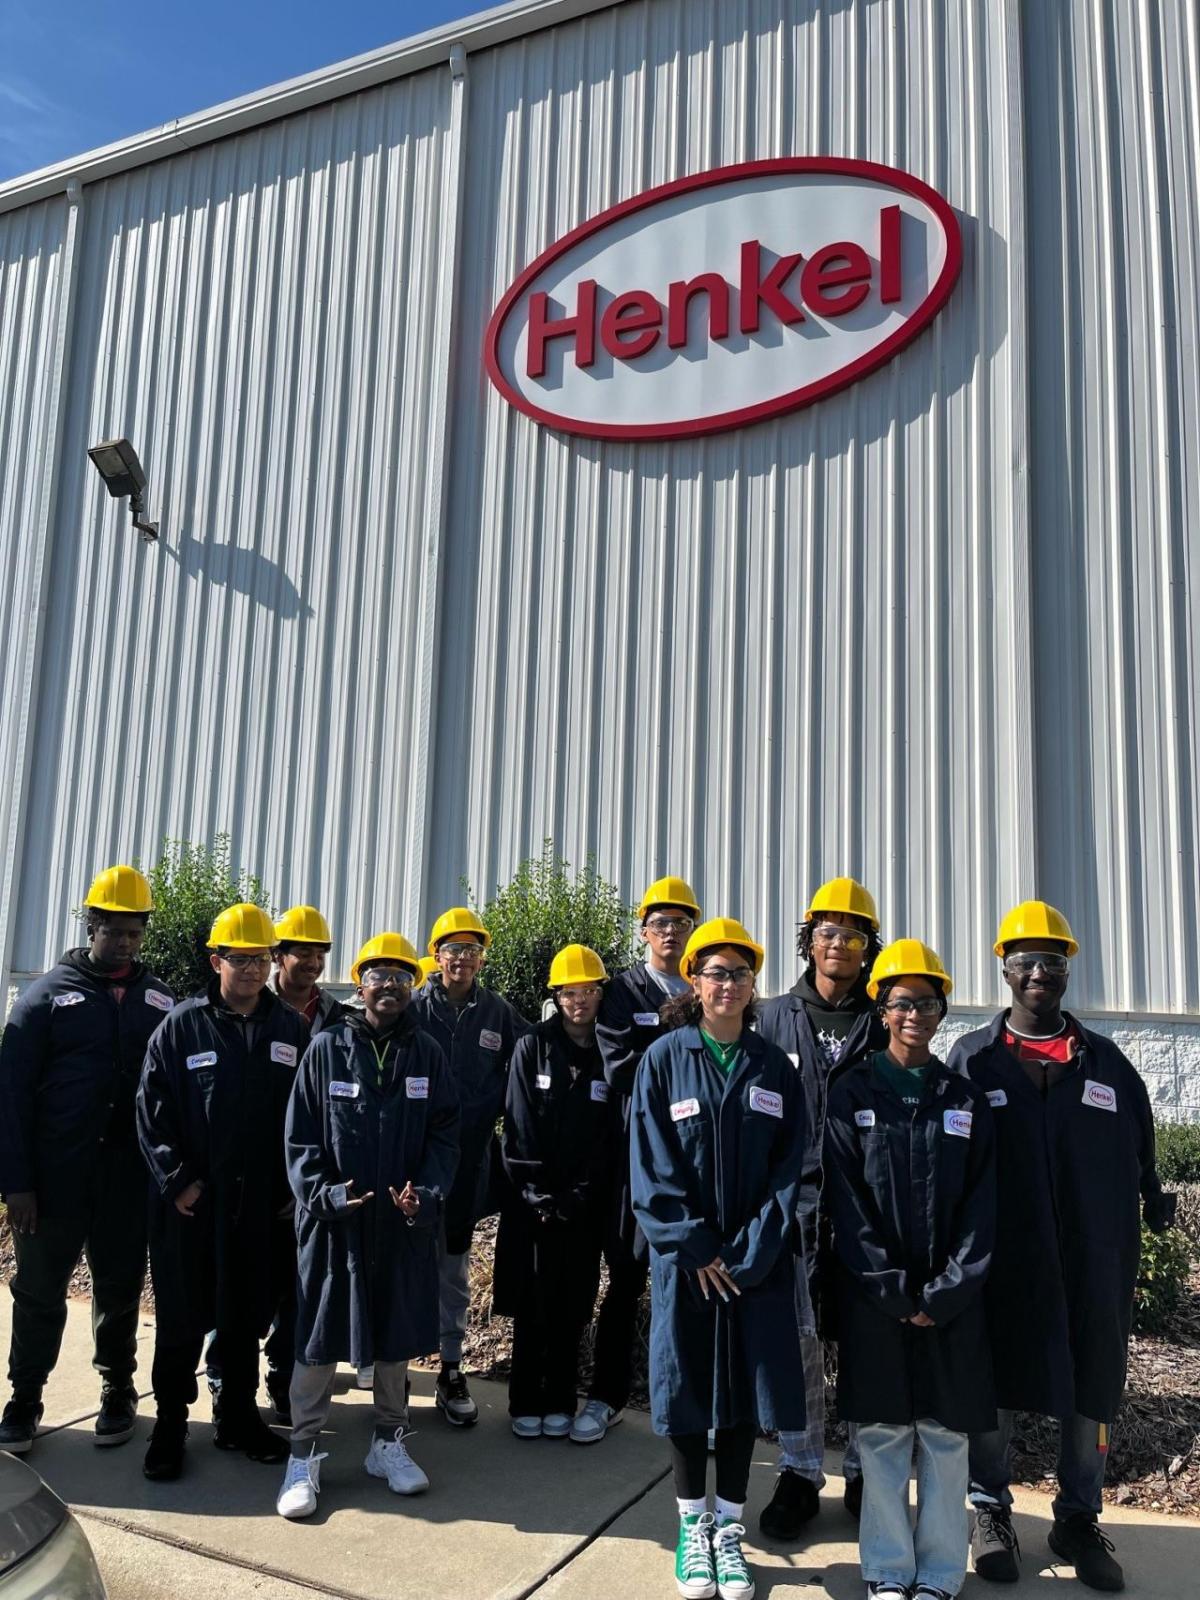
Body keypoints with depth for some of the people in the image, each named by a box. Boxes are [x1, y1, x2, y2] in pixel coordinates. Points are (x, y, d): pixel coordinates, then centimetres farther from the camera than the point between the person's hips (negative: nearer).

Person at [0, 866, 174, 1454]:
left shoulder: (160, 1000, 4)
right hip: (56, 1174, -1)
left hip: (129, 1175, 2)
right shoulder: (50, 993, -1)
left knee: (120, 1287, 12)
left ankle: (117, 1392, 28)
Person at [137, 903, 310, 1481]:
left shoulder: (292, 1029, 3)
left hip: (262, 1205, 2)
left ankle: (237, 1417, 29)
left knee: (247, 1315, 13)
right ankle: (170, 1424, 25)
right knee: (181, 1318, 8)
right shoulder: (182, 1025, -2)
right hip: (191, 1201, -2)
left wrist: (292, 1188, 1)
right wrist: (178, 1178, -8)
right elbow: (152, 1107, -3)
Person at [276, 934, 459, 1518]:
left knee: (397, 1337, 14)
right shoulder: (326, 1048, -3)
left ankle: (389, 1443, 31)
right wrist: (325, 1194, -15)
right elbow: (300, 1138, -2)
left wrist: (426, 1193, -13)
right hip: (334, 1221, -2)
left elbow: (443, 1135, 2)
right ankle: (303, 1455, 22)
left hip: (406, 1224, 2)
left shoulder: (426, 1054, 3)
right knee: (319, 1339, 6)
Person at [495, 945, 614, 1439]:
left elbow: (608, 1137, 0)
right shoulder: (532, 1047, -1)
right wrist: (536, 1194, -10)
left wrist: (577, 1196, -8)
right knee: (531, 1306, 5)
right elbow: (519, 1127, -5)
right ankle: (525, 1404, 19)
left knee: (571, 1307, 8)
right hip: (532, 1201, -1)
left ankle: (560, 1403, 22)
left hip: (584, 1206, 1)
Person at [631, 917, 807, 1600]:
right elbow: (653, 1166, -6)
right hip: (686, 1257, -1)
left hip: (757, 1261, 2)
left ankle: (729, 1529, 25)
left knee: (746, 1388, 8)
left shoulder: (774, 1066, 2)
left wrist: (749, 1253, -10)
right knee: (689, 1386, 8)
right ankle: (693, 1527, 27)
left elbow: (788, 1168, -1)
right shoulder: (664, 1059, -4)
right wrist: (695, 1248, -11)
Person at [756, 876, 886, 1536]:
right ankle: (799, 1474, 19)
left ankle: (864, 1471, 25)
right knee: (796, 1339, 5)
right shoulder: (776, 1016, 5)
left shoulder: (884, 1022, 4)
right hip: (794, 1199, 0)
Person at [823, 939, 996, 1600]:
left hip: (952, 1297, 2)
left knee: (946, 1435, 9)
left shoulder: (966, 1098, 5)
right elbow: (846, 1199, -5)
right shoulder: (852, 1093, -1)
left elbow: (981, 1203, 1)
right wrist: (893, 1291, -11)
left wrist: (946, 1292, -8)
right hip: (873, 1295, -1)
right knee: (882, 1434, 6)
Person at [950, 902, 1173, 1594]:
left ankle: (1079, 1518, 29)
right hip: (1002, 1263, -2)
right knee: (997, 1382, 9)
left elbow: (1140, 1158, 11)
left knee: (1091, 1388, 11)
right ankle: (991, 1508, 27)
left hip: (1093, 1263, 2)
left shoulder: (1107, 1062, 7)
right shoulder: (973, 1058, 0)